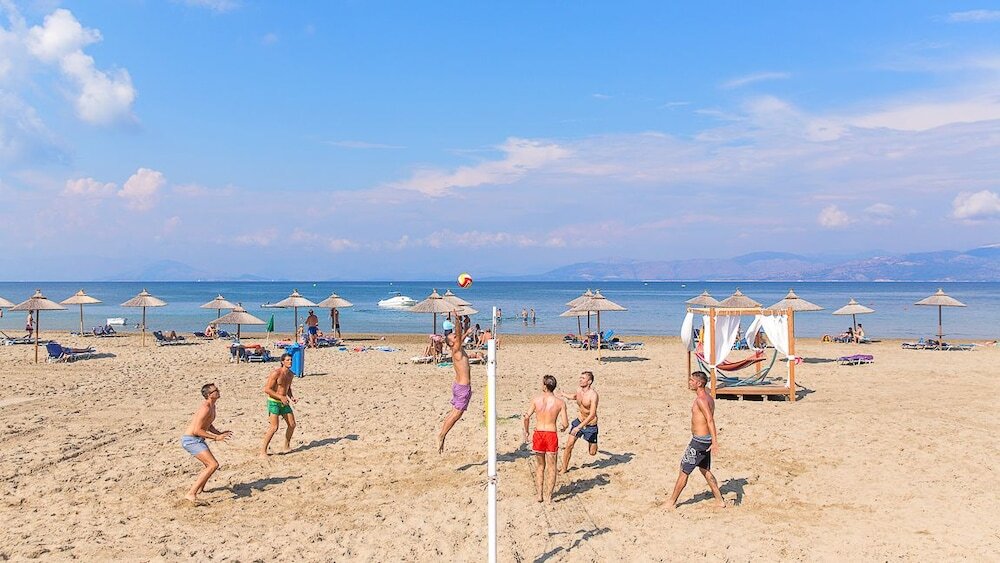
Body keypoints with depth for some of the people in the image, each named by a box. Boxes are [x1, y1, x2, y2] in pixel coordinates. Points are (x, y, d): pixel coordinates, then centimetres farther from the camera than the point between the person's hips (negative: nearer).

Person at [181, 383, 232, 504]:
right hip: (191, 440, -10)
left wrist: (219, 433, 13)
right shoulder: (206, 408, -21)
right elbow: (197, 430, -25)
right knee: (213, 465, -22)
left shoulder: (212, 406, 11)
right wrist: (216, 438, -24)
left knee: (210, 465, 25)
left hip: (197, 440, 10)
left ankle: (199, 488, 47)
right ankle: (191, 494, -25)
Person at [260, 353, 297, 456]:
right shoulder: (276, 373, -17)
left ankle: (287, 446, 27)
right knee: (274, 427, -15)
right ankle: (263, 450, -5)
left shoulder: (290, 374, 6)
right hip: (274, 402, -8)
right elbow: (266, 389, -19)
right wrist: (281, 397, -23)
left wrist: (291, 397, 3)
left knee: (292, 425, 9)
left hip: (284, 403, 8)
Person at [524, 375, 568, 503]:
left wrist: (526, 431, 7)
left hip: (538, 434, 1)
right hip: (551, 435, -1)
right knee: (551, 468, 9)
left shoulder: (536, 399, -4)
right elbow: (565, 424, -6)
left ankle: (539, 495, 20)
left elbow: (527, 417, -8)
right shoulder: (560, 402, -4)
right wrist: (562, 427, 18)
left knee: (539, 467, 17)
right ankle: (548, 496, 9)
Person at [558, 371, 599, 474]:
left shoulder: (593, 395, -26)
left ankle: (594, 445, 40)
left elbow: (592, 415, -31)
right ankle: (564, 468, 10)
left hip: (591, 425, -5)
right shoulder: (579, 391, -5)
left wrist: (579, 427, -36)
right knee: (569, 445, -4)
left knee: (592, 453, 5)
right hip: (579, 421, 5)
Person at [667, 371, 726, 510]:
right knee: (705, 470, 21)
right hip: (705, 440, 10)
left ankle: (672, 503, 8)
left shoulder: (701, 399, -20)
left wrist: (714, 441, -34)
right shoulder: (709, 398, 10)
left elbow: (710, 420, -27)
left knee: (684, 471, 0)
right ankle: (720, 500, 24)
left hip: (699, 441, -10)